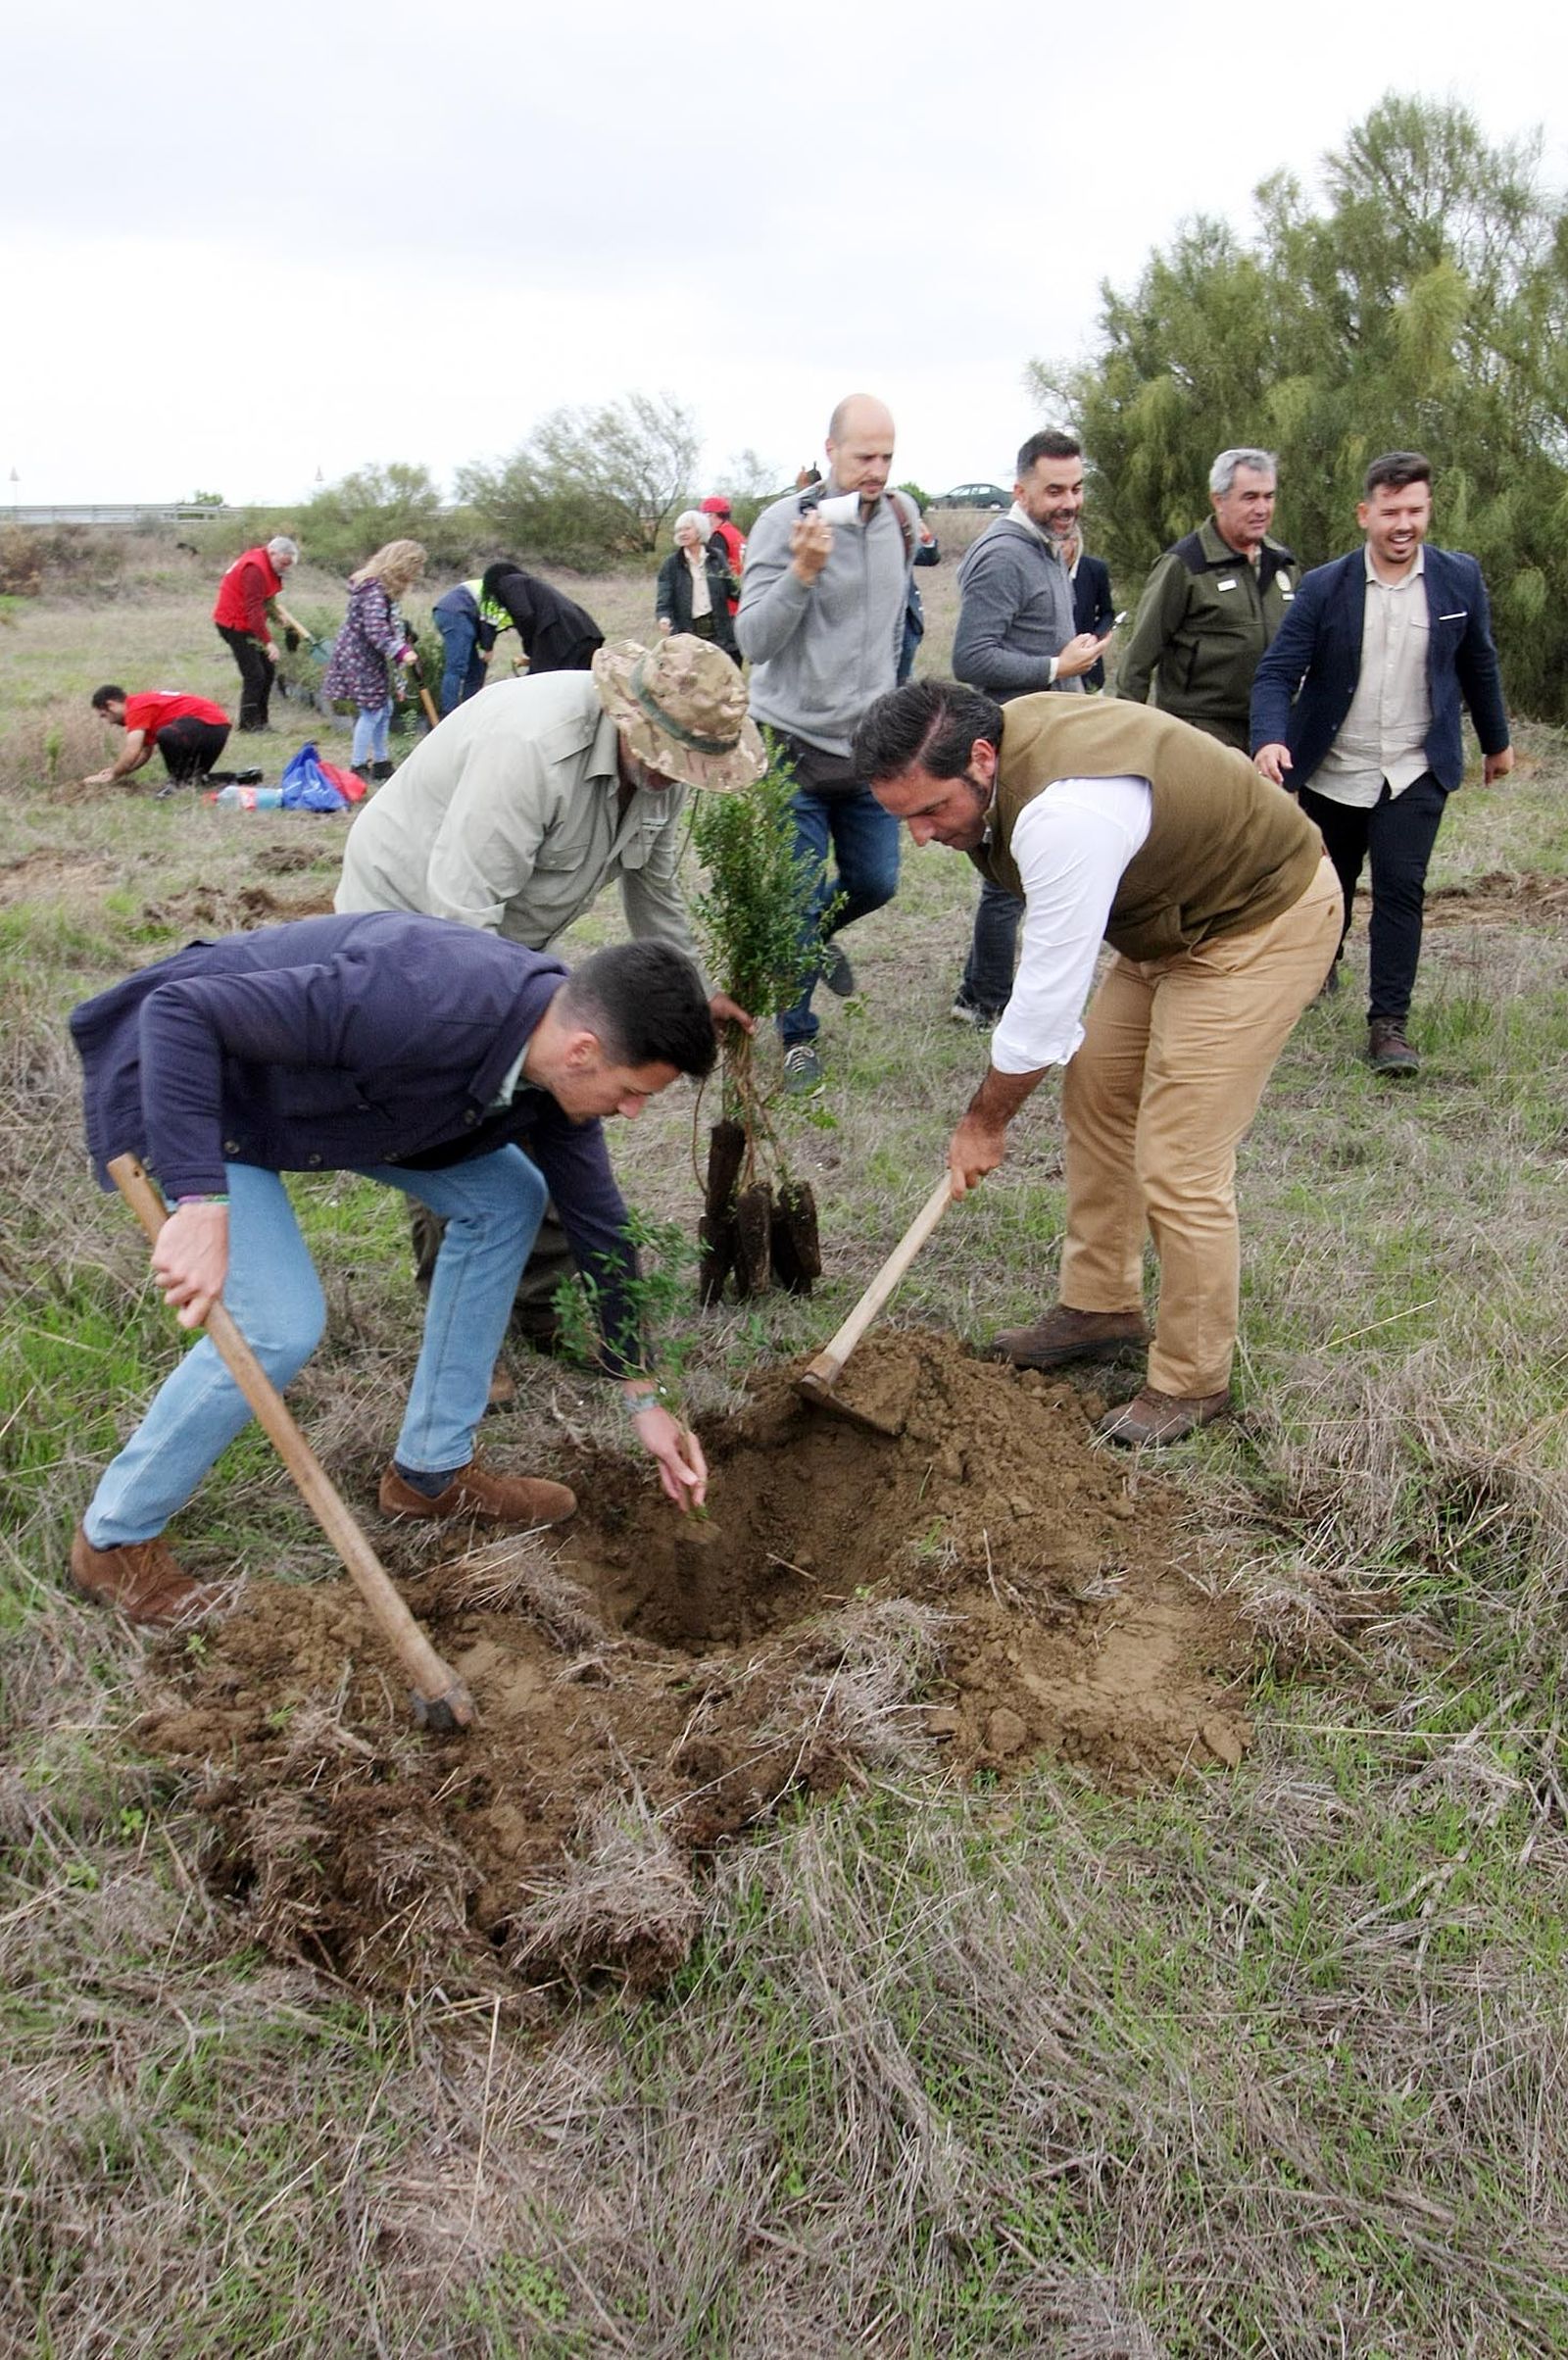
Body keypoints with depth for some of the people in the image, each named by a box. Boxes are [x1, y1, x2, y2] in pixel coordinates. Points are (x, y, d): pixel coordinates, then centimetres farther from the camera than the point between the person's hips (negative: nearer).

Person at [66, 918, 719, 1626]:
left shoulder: (555, 1056, -13)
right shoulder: (420, 1005, -40)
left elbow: (596, 1220, 1)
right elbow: (180, 1011, -36)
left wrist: (643, 1400, 6)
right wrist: (202, 1201, -45)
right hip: (186, 1074, -8)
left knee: (508, 1198, 3)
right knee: (280, 1325, -20)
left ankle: (431, 1469, 15)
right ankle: (114, 1536, 6)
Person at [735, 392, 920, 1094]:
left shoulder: (902, 518, 4)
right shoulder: (784, 522, -13)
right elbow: (752, 640, -18)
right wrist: (803, 571, -30)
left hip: (870, 746, 5)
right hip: (795, 745, -5)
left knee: (875, 882, 12)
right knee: (798, 902, 0)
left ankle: (819, 937, 44)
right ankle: (798, 1037, 17)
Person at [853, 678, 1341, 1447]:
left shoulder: (1064, 815, -36)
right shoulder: (997, 736, -6)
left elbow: (1047, 999, -27)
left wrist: (984, 1122, -14)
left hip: (1262, 926, -10)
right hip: (1176, 914, 10)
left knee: (1178, 1166, -10)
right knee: (1093, 1091, 13)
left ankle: (1191, 1385, 6)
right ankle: (1101, 1309, 26)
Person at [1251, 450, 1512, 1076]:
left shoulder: (1459, 578, -2)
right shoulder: (1324, 586, -8)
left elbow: (1478, 665, 11)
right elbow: (1278, 672, -13)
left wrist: (1496, 741, 21)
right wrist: (1270, 740, -31)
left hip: (1415, 772, 0)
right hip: (1332, 772, 0)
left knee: (1400, 890, -10)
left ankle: (1389, 1023, -5)